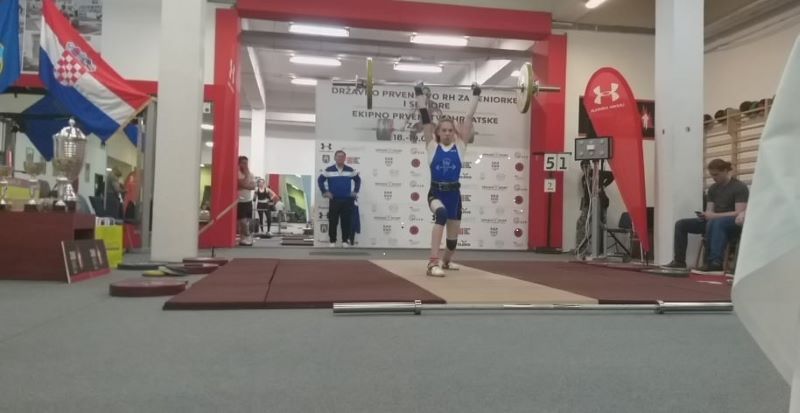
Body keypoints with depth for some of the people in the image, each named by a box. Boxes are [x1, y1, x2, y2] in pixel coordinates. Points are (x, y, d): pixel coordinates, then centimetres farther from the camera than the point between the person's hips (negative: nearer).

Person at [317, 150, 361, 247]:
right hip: (334, 200, -1)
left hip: (347, 200, 1)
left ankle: (345, 240, 10)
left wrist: (355, 191, 8)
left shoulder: (350, 170, 6)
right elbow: (320, 180, 7)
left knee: (346, 221, 1)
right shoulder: (329, 170, 1)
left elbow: (358, 180, 17)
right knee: (333, 221, 0)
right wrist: (324, 192, 0)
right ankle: (332, 241, 10)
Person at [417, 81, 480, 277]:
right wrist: (420, 94, -4)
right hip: (436, 193, -3)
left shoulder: (460, 146, 4)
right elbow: (425, 118, -2)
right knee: (441, 213, -36)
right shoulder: (432, 146, 1)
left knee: (453, 235, 14)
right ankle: (433, 263, -36)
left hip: (454, 194, 3)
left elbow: (469, 118, 2)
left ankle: (446, 261, 47)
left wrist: (475, 95, 1)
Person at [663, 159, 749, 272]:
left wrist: (714, 215, -27)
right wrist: (704, 215, -16)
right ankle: (679, 261, -9)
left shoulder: (739, 187, -10)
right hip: (714, 220, 7)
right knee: (681, 224, -6)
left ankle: (715, 262, -45)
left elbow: (740, 213, -20)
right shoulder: (713, 188, 10)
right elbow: (709, 211, 9)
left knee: (713, 223, -41)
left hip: (733, 222, -7)